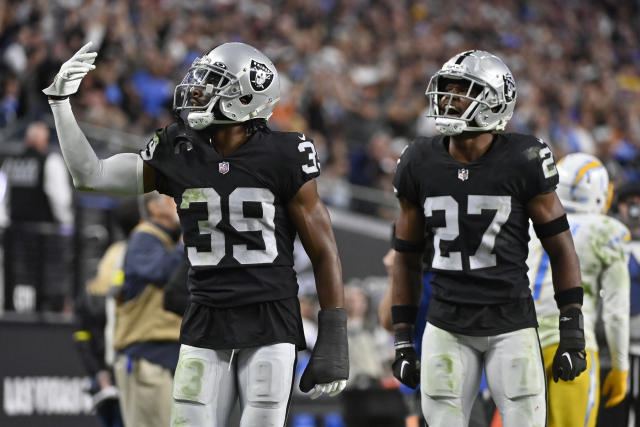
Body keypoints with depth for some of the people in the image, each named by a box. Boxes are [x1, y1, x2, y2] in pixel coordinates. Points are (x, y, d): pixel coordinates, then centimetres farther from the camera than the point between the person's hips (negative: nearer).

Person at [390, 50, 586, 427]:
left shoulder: (522, 161, -7)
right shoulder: (420, 165, 1)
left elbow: (560, 247, -1)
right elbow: (407, 257, 11)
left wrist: (573, 330, -5)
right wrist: (403, 340, 8)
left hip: (511, 324, -2)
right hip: (447, 327, 2)